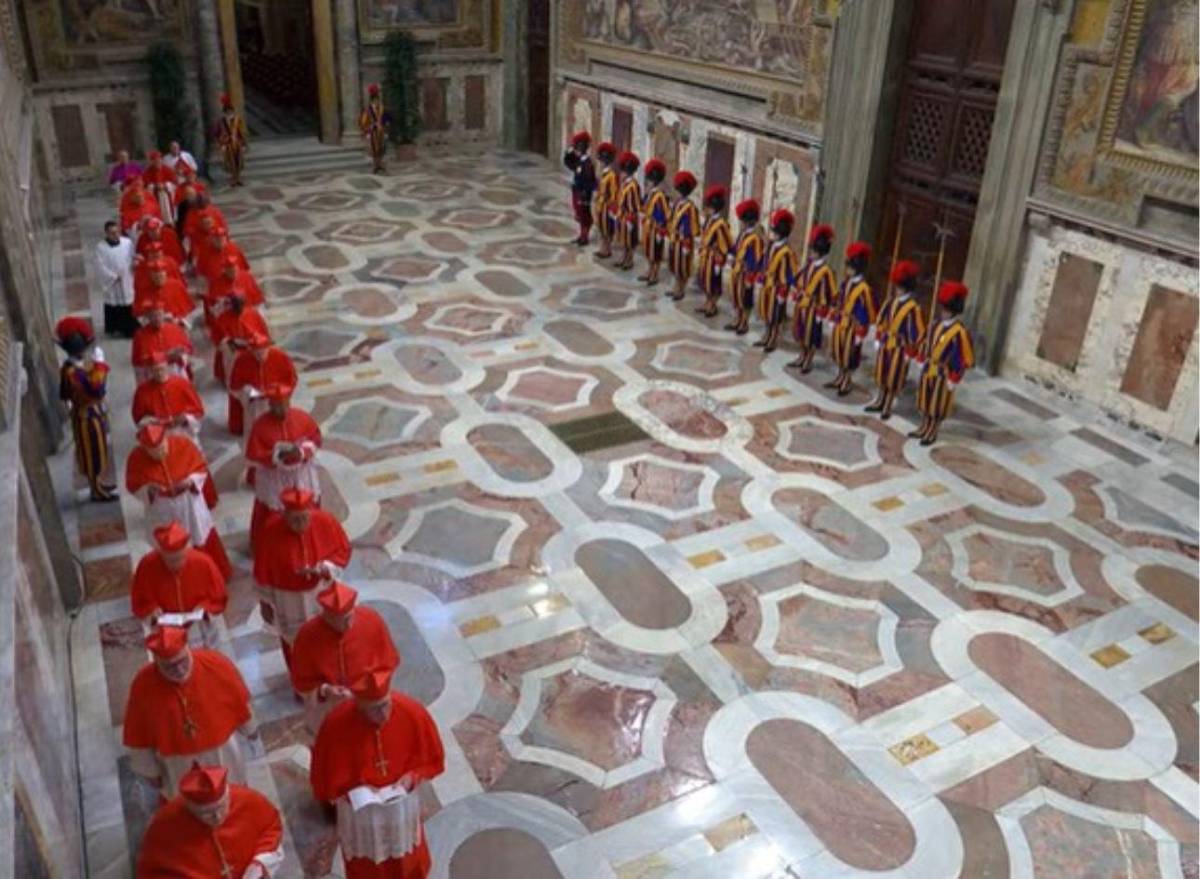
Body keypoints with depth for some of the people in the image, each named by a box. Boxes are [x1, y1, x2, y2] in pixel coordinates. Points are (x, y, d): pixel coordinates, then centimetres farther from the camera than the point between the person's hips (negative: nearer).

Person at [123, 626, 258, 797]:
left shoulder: (216, 664, -30)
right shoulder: (143, 685, -29)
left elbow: (239, 699, -9)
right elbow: (138, 734, -12)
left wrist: (249, 728, 7)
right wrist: (150, 770, -1)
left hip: (221, 749, 1)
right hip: (177, 762, -1)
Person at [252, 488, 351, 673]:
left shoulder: (325, 521, -24)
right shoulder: (270, 531, -28)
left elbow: (343, 549, -8)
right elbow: (262, 570, -14)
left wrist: (325, 568, -25)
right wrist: (265, 602, -4)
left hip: (321, 592, 2)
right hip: (287, 598, -2)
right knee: (294, 640, 23)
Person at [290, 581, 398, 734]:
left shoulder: (372, 621, -18)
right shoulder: (307, 636, -21)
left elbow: (388, 664, -2)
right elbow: (301, 682, -6)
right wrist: (324, 691, -23)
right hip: (327, 707, -1)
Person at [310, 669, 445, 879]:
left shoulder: (412, 713, -27)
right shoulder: (336, 725, -30)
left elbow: (433, 759, -9)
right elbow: (325, 775, -14)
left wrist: (412, 777, -25)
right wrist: (355, 790, -25)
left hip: (401, 802, 2)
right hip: (358, 807, -1)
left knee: (405, 856, 27)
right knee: (366, 860, 24)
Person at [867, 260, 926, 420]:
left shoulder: (913, 307, -17)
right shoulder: (892, 301, 2)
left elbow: (918, 333, -15)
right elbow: (881, 320, 11)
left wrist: (910, 353, -12)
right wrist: (878, 340, 10)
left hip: (899, 348, -6)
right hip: (885, 344, 6)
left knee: (894, 378, 5)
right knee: (881, 374, 17)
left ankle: (887, 408, 17)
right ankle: (879, 402, 33)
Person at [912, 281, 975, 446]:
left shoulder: (959, 331, -22)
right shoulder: (938, 325, -1)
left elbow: (962, 359, -19)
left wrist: (953, 380, -16)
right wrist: (921, 363, 14)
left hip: (942, 375, -7)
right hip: (928, 370, 7)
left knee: (938, 406, 9)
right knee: (925, 401, 18)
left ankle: (932, 434, 23)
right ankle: (924, 429, 35)